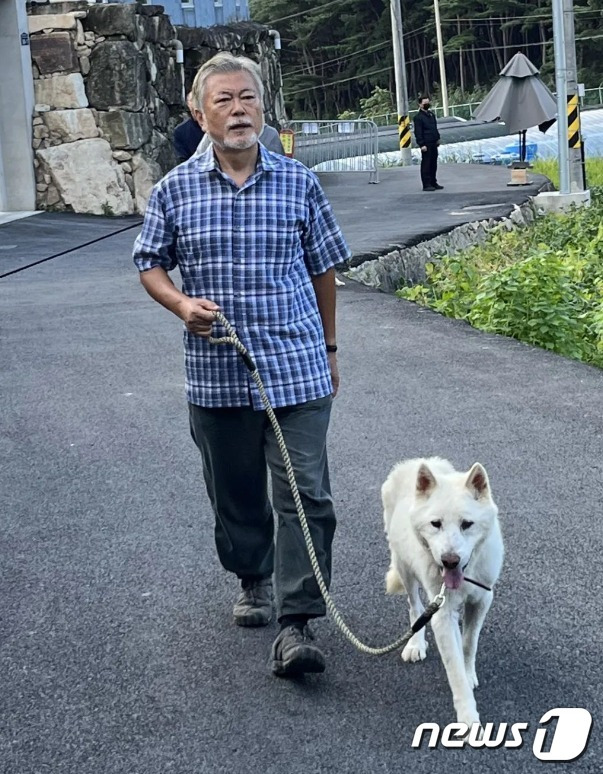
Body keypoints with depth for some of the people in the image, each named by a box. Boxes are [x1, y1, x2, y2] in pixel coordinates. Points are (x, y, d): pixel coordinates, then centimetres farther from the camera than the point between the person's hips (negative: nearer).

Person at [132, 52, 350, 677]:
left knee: (305, 493, -7)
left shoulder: (298, 182, 2)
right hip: (216, 374, 1)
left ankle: (296, 624, -3)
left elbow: (322, 268, 10)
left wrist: (328, 349, 14)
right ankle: (252, 581, 39)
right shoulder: (175, 189, 2)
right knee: (236, 492, 14)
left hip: (297, 369, -1)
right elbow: (150, 264, 10)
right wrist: (182, 304, -12)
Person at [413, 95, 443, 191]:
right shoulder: (418, 117, -9)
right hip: (426, 145, -8)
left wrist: (437, 138, 17)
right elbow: (418, 133, -13)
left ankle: (433, 183, 20)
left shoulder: (432, 115, 16)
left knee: (434, 164, 12)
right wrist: (422, 144, -18)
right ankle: (426, 185, -3)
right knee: (426, 165, -5)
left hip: (434, 144, 8)